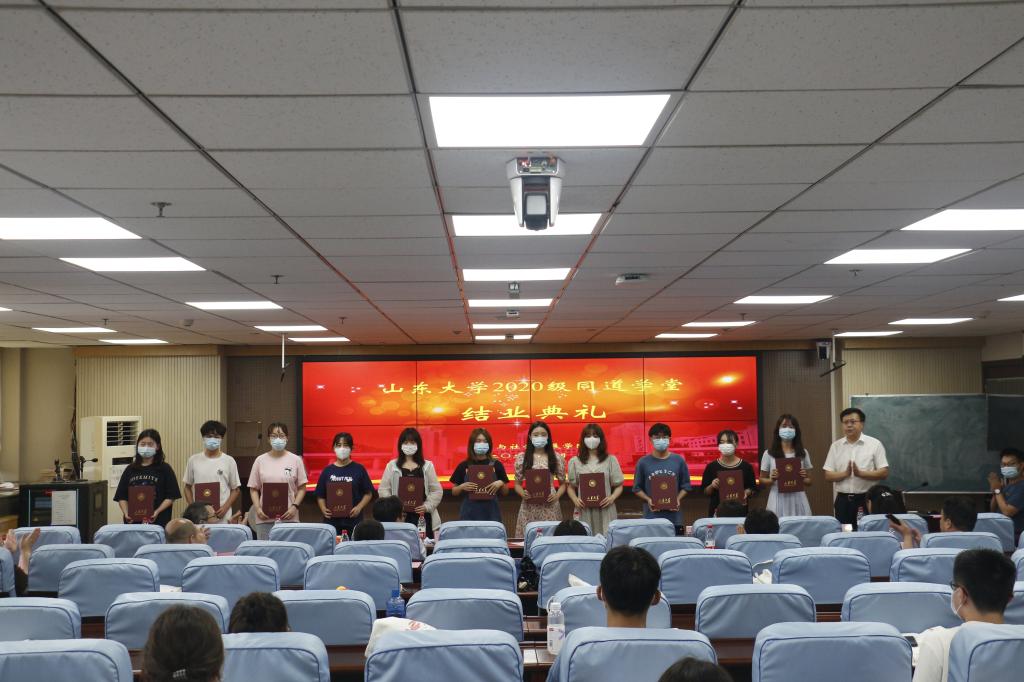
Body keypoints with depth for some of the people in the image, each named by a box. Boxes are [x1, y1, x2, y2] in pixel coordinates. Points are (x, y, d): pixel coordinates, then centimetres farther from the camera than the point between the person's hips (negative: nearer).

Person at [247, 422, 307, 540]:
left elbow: (302, 488, 5)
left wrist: (295, 506, -8)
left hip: (289, 518, -1)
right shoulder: (260, 460, 7)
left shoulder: (295, 460, 4)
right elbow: (254, 489, 9)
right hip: (265, 518, 1)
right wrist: (257, 508, -4)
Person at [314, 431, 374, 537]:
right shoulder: (327, 470, 9)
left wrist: (359, 507, -9)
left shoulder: (358, 469, 3)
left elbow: (368, 493, 5)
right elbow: (320, 496, 12)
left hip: (353, 520, -1)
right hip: (331, 520, 2)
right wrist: (323, 509, -6)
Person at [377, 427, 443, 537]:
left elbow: (437, 490, 8)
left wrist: (427, 506, -7)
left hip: (422, 516, 1)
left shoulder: (427, 466, 10)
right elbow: (384, 490, 5)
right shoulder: (392, 466, 10)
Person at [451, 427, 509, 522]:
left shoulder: (496, 465, 4)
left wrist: (501, 484, -10)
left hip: (490, 512, 0)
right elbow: (454, 492, 9)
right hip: (469, 512, 0)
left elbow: (505, 492, 9)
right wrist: (462, 487, -9)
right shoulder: (464, 465, 4)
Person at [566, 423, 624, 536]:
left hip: (605, 509, 0)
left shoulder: (611, 460, 8)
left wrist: (612, 498, -10)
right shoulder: (575, 462, 9)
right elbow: (571, 486, 11)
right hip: (584, 510, 0)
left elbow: (618, 486, 8)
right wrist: (575, 499, -8)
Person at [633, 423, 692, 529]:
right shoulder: (643, 462, 2)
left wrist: (678, 499, -8)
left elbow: (686, 485, 9)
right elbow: (637, 488, 6)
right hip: (651, 516, -1)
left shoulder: (679, 460, 4)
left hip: (674, 516, 1)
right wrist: (648, 500, -11)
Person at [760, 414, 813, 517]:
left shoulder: (803, 453, 9)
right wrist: (771, 480, -11)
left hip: (798, 499, 2)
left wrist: (804, 479, -7)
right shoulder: (769, 453, 3)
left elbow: (809, 482, 14)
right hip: (778, 499, -2)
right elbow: (761, 480, 8)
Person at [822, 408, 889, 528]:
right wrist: (845, 473, -14)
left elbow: (884, 473, -5)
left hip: (867, 500, -3)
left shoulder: (874, 444, -1)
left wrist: (860, 473, -18)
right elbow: (828, 476, 5)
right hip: (843, 500, 3)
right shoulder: (836, 446, 7)